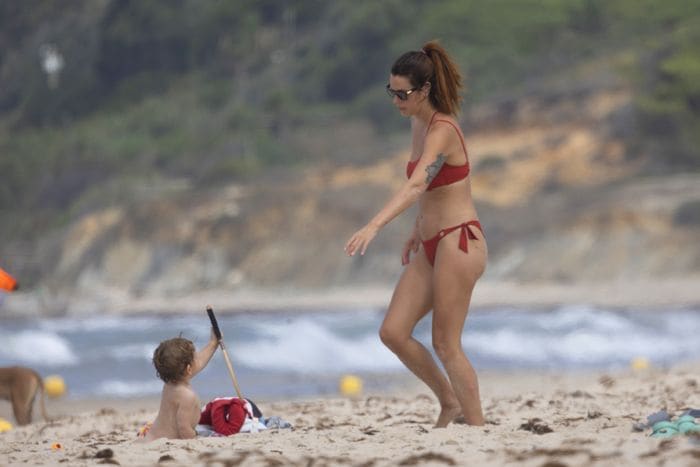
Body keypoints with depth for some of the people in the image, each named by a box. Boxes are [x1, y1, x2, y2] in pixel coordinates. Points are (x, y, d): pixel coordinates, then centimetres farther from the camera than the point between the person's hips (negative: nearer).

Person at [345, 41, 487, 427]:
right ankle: (450, 402, 18)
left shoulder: (442, 131, -19)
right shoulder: (419, 123, 9)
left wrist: (374, 226, -45)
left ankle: (478, 428, 2)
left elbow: (416, 185, -34)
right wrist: (418, 232, 25)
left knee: (445, 345, -6)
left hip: (459, 242, -9)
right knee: (393, 332, 4)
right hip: (432, 245, 9)